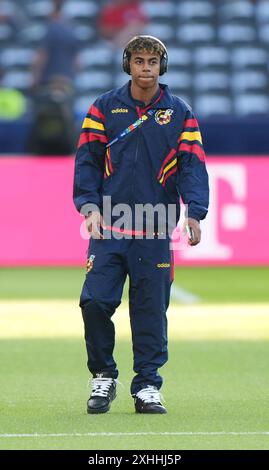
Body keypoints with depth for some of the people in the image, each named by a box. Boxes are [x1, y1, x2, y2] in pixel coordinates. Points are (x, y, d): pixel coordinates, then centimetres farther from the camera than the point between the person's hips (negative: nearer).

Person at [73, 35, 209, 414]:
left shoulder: (180, 113, 8)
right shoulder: (104, 108, 8)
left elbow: (192, 165, 1)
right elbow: (87, 159, 6)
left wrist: (194, 213, -13)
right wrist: (90, 206, -8)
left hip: (156, 232, 0)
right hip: (108, 227, 0)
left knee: (151, 310, 1)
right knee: (95, 301, -8)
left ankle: (147, 386, 10)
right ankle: (103, 377, 11)